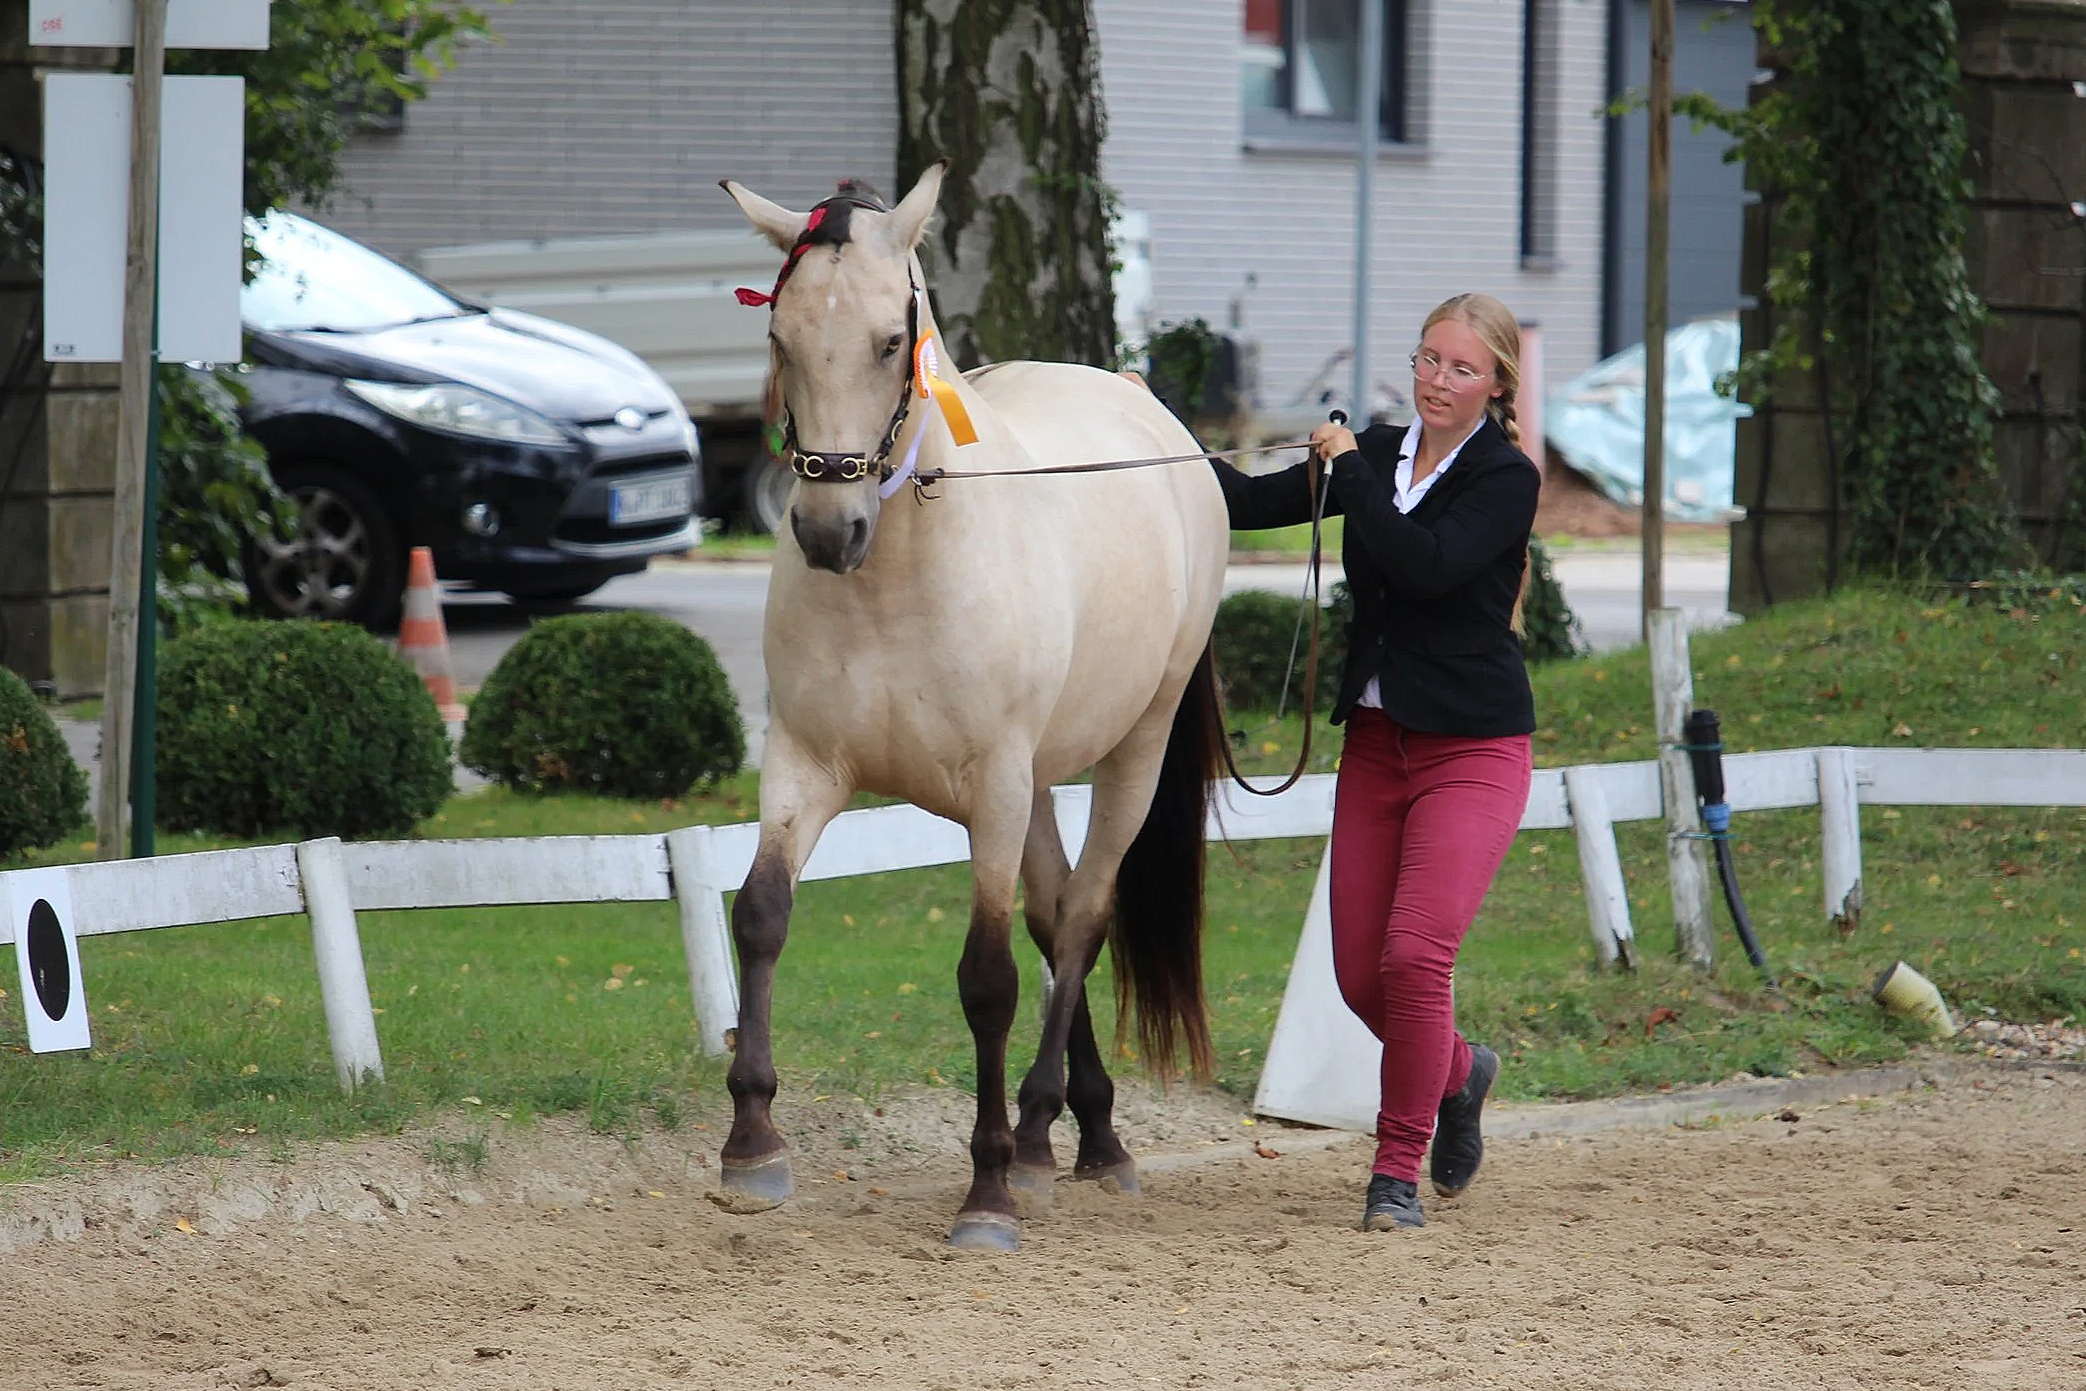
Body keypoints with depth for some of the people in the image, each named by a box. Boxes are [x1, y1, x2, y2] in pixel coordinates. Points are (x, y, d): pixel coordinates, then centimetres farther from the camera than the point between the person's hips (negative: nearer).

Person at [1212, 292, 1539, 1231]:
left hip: (1471, 748, -6)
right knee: (1360, 976, 5)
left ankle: (1398, 1173, -4)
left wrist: (1352, 470, -15)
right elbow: (1251, 503, 8)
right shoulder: (1379, 455, 9)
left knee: (1415, 954, -17)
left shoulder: (1506, 480, -9)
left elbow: (1426, 563, -24)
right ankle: (1458, 1074, 36)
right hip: (1376, 739, 6)